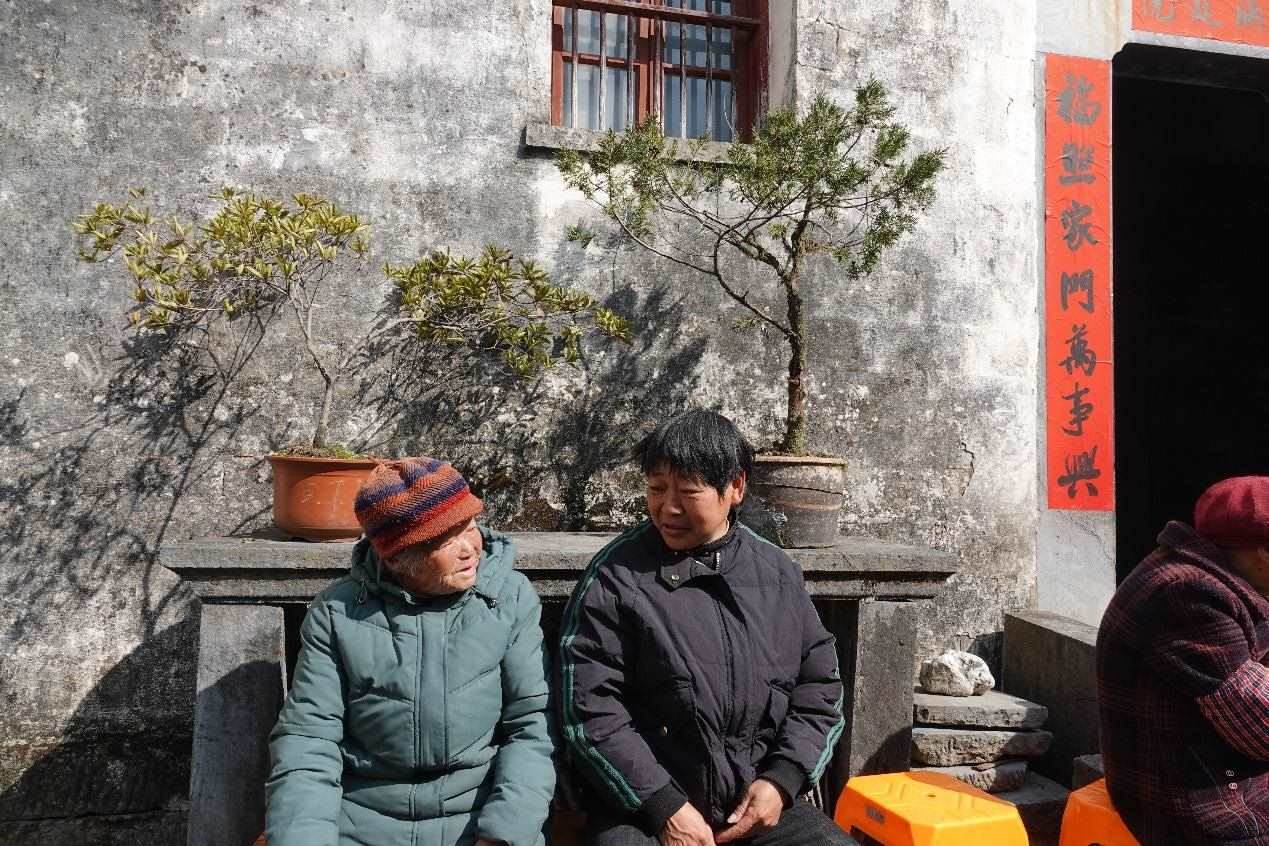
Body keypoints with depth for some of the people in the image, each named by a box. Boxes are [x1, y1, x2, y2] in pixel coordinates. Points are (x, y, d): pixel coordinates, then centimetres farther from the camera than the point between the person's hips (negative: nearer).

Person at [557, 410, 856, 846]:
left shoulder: (778, 573, 4)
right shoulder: (614, 577, -7)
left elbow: (819, 683, 11)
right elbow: (589, 709, -8)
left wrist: (782, 779, -2)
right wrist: (664, 806, -12)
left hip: (760, 802, 4)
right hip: (642, 807, -3)